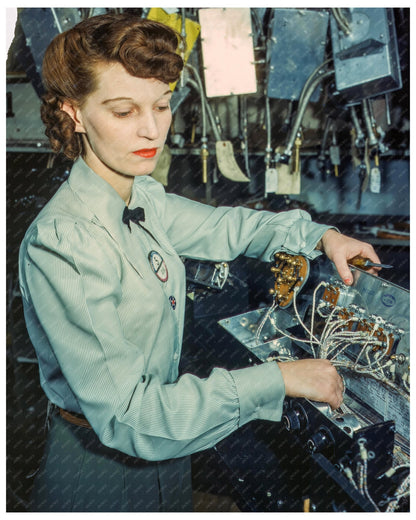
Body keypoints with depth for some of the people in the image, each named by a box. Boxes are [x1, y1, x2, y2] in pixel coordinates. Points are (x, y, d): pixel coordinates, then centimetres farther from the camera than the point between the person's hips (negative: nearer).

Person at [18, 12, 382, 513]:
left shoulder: (143, 197, -7)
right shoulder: (60, 244, -30)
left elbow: (225, 226, 10)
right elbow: (125, 414, -32)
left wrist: (319, 235, -3)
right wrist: (278, 379, -30)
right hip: (104, 467, -6)